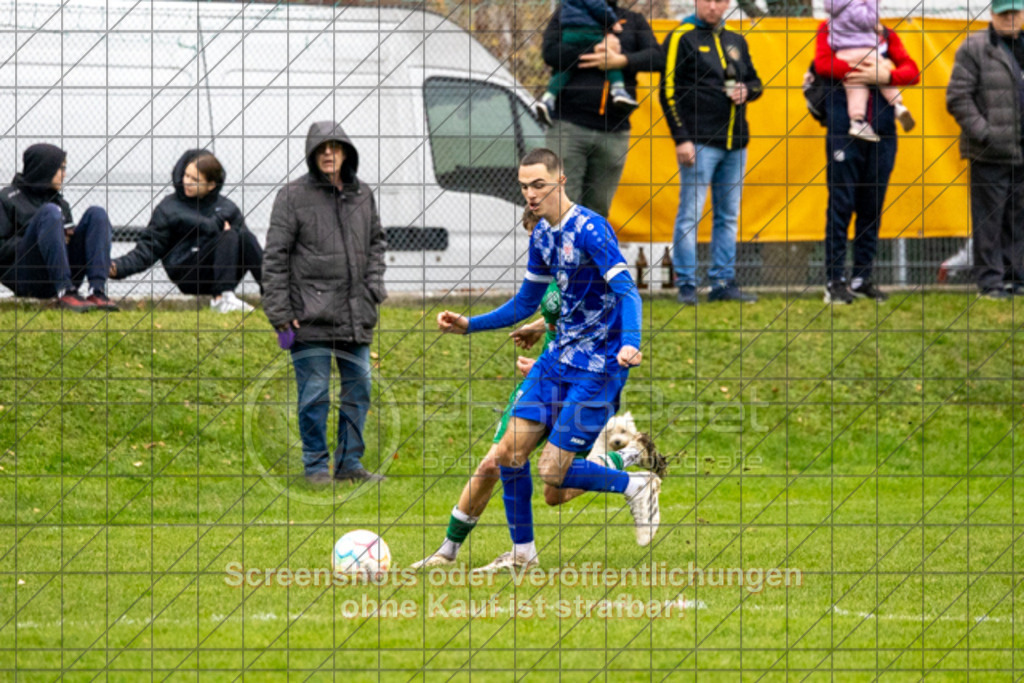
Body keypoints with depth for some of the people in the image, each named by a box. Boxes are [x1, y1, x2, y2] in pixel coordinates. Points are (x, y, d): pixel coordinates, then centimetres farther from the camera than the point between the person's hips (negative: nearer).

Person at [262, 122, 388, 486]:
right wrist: (280, 314, -10)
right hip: (311, 315, -5)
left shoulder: (363, 195, 10)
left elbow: (376, 241, 23)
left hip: (356, 316, 5)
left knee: (358, 389, 8)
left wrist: (374, 286, 7)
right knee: (314, 394, -2)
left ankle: (350, 462, 18)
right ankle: (316, 466, 7)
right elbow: (275, 258, -5)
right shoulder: (293, 196, -4)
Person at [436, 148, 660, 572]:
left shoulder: (590, 229, -17)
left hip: (598, 366, -8)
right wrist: (468, 326, 11)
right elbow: (524, 305, 21)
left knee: (552, 472, -10)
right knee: (510, 452, 1)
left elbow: (627, 291, -25)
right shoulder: (542, 235, 9)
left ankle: (637, 487, 12)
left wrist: (630, 344, -42)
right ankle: (522, 554, 14)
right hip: (559, 358, 8)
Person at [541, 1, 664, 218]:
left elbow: (657, 57, 1)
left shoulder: (634, 21, 17)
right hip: (570, 125, -3)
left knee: (598, 208, 4)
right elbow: (550, 53, -7)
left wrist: (621, 61, -16)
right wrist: (597, 51, -8)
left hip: (614, 133, 3)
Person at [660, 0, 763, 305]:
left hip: (735, 142, 6)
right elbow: (668, 90, -7)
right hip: (700, 141, -6)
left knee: (729, 216, 9)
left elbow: (755, 81, 25)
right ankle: (686, 286, -3)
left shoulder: (736, 41, 16)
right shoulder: (681, 38, -3)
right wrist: (681, 138, -13)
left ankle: (723, 282, 15)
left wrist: (747, 91, -1)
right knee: (690, 214, -6)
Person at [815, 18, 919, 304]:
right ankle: (835, 281, -3)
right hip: (843, 134, -3)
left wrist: (885, 76, -17)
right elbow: (823, 63, -11)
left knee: (872, 209, 6)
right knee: (841, 206, -5)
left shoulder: (887, 36, 15)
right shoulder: (830, 30, 8)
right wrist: (869, 70, -14)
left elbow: (911, 71, 3)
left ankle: (862, 278, 13)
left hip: (881, 135, 4)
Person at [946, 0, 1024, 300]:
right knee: (989, 219, -4)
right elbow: (958, 98, -9)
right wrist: (984, 134, -15)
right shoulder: (975, 48, -5)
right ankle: (990, 281, 1)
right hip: (989, 155, -6)